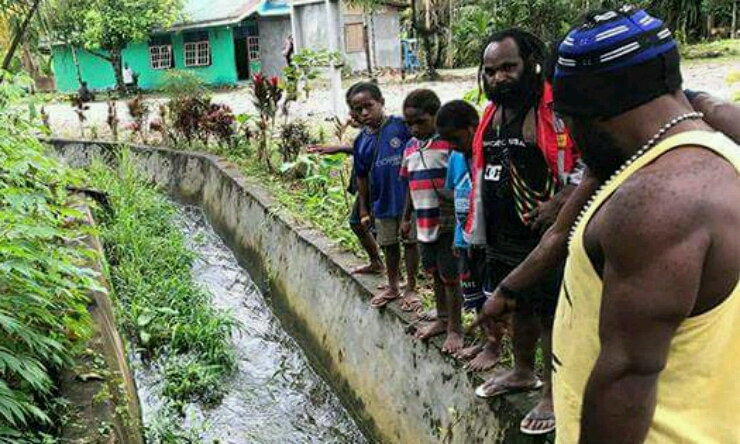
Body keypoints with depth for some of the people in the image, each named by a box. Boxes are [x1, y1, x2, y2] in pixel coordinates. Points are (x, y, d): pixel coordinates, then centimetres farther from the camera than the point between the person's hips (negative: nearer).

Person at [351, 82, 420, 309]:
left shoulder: (401, 126, -12)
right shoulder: (362, 141, 2)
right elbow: (362, 177, 9)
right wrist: (363, 209, 11)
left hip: (408, 199, -4)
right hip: (382, 203, 4)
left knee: (410, 242, 8)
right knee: (389, 246, 17)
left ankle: (411, 289, 24)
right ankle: (392, 287, 34)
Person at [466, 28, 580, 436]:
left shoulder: (556, 107, -16)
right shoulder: (492, 113, 10)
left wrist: (557, 203, -25)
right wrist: (479, 226, 17)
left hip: (544, 239, -8)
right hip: (500, 239, 8)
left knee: (552, 317, 5)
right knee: (519, 308, 23)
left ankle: (554, 395, 20)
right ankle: (522, 373, 42)